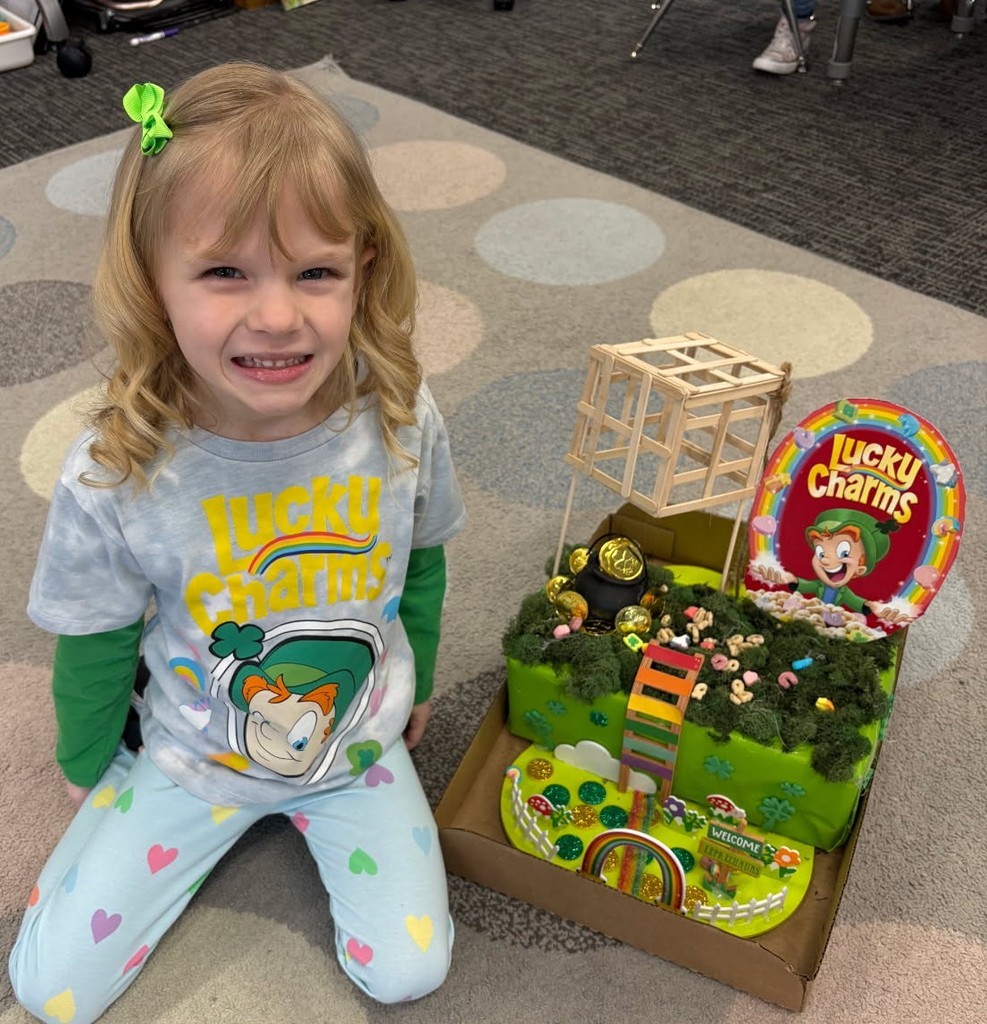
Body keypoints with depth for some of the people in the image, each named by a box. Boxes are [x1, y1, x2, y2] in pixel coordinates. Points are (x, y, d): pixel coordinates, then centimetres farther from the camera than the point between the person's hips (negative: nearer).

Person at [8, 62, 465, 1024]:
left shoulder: (403, 423, -23)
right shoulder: (111, 478, -28)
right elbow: (95, 649, -9)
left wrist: (416, 685, 11)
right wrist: (88, 772, 6)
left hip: (359, 743, 1)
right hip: (190, 759, 0)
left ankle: (312, 810, 22)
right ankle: (223, 822, 24)